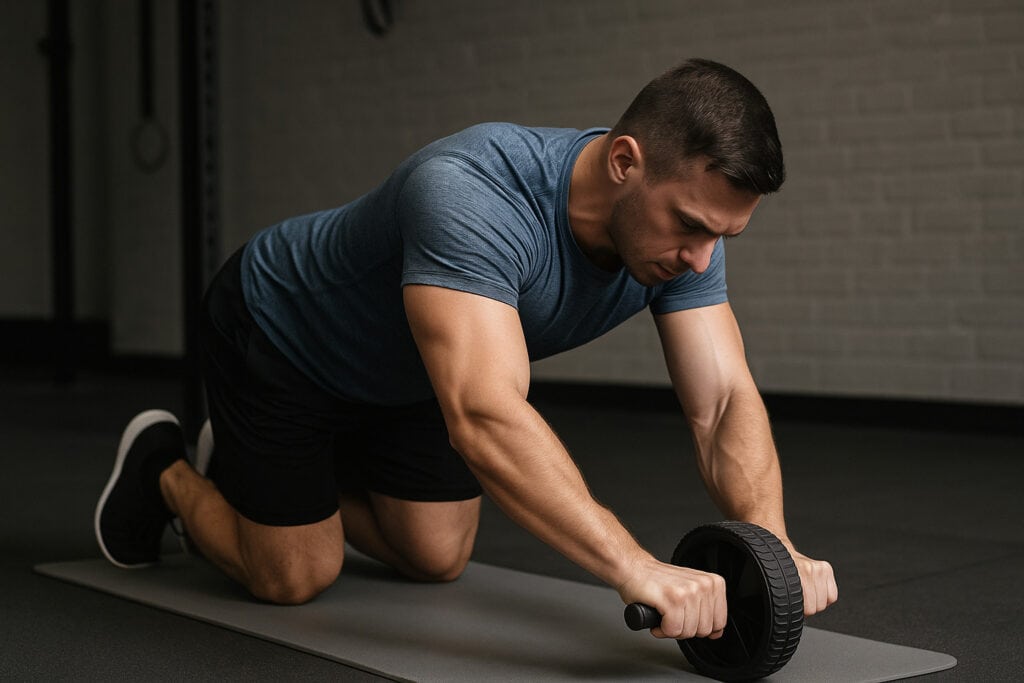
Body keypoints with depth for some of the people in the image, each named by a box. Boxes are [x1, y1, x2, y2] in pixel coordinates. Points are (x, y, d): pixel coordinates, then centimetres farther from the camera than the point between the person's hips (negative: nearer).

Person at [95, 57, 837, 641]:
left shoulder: (684, 215, -23)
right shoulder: (473, 194, -46)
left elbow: (725, 402, -25)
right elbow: (484, 417, -56)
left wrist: (771, 544, -44)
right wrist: (637, 569, -65)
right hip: (278, 339, -6)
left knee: (438, 560, 12)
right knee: (295, 577, 1)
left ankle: (320, 470, 37)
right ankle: (165, 470, 28)